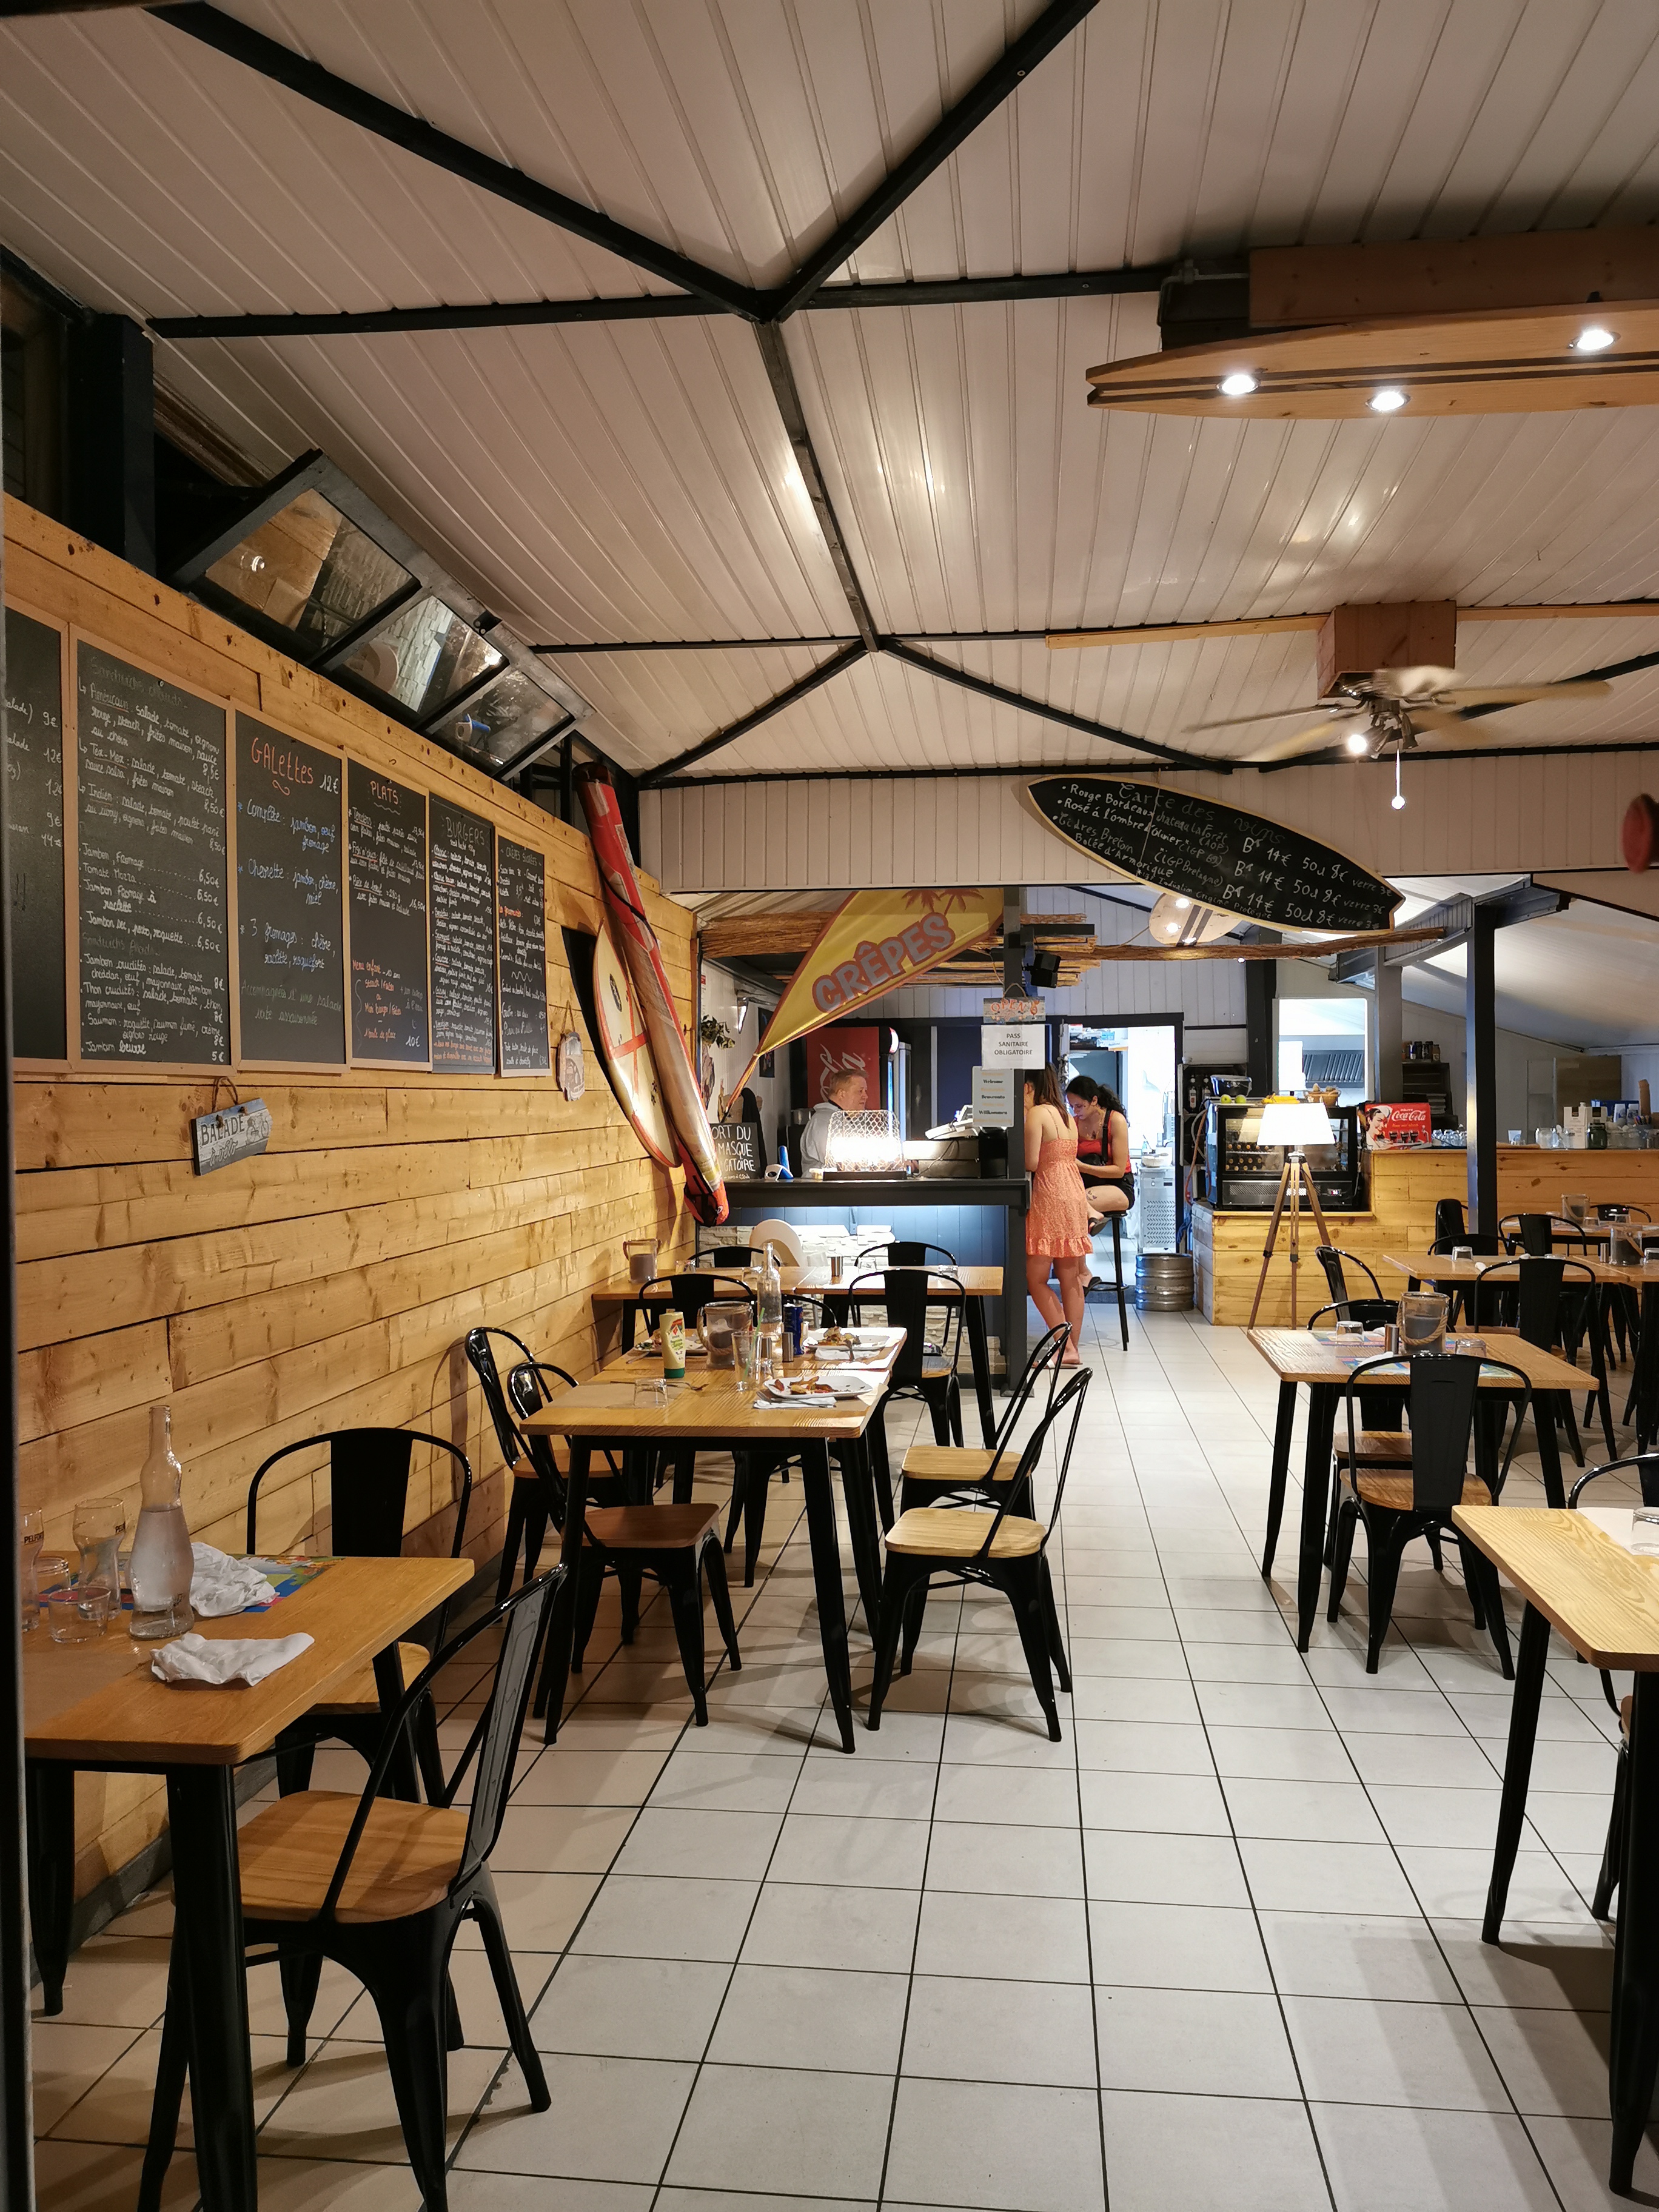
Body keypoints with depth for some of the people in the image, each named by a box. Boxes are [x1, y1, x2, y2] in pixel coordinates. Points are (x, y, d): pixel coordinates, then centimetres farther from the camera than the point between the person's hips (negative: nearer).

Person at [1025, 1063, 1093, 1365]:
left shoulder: (1036, 1114, -8)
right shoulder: (1067, 1117, 18)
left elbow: (1031, 1163, -13)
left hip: (1051, 1200, -9)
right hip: (1075, 1196, 9)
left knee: (1035, 1278, -3)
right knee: (1070, 1280, 8)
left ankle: (1067, 1348, -8)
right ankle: (1075, 1348, 10)